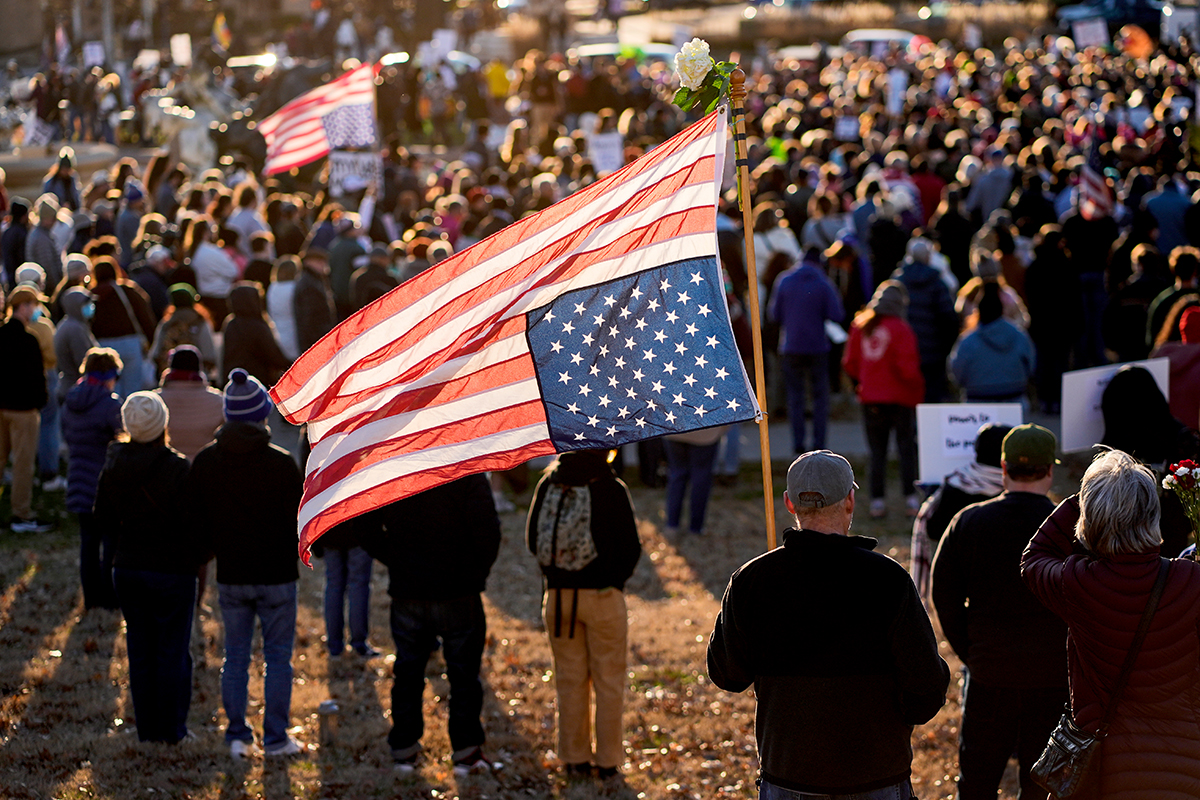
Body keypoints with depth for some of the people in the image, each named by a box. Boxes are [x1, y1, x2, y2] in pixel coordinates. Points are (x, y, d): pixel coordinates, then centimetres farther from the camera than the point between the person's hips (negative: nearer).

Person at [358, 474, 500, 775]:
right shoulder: (468, 473, -12)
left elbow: (366, 529, 3)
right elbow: (487, 530, -19)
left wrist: (395, 562, 10)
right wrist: (477, 572, -3)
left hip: (407, 591, 3)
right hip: (458, 594, -3)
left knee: (407, 671, 13)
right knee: (463, 672, 7)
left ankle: (404, 750, 17)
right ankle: (465, 751, 8)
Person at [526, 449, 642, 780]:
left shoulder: (548, 484, -4)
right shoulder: (612, 489, -13)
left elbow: (532, 539, 3)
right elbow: (631, 548, -10)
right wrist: (615, 577, 8)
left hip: (559, 594, 3)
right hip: (603, 594, -3)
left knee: (570, 679, 15)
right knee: (608, 680, 10)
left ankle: (575, 758, 19)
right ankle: (607, 760, 15)